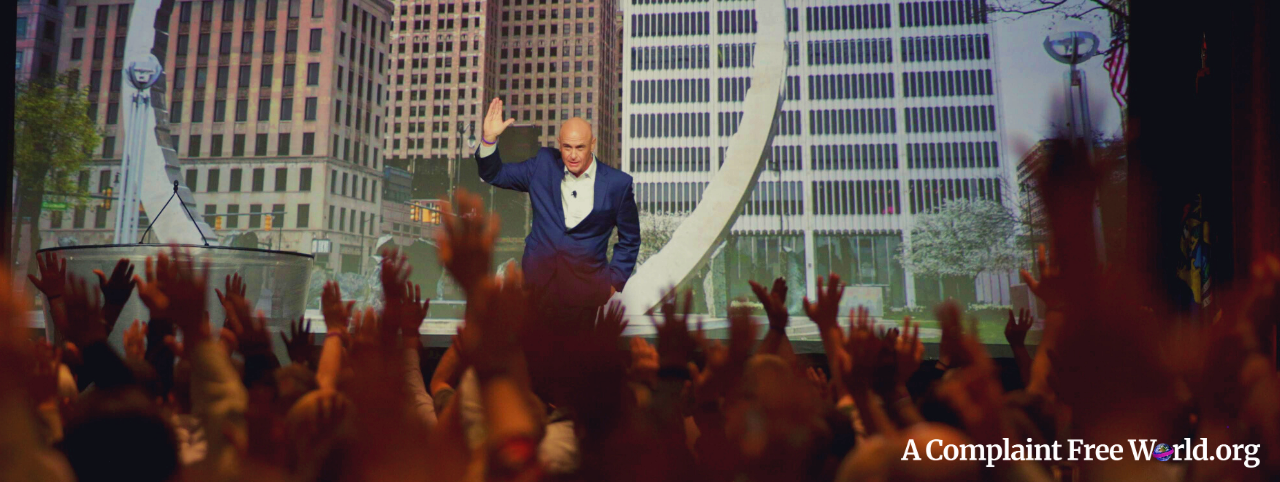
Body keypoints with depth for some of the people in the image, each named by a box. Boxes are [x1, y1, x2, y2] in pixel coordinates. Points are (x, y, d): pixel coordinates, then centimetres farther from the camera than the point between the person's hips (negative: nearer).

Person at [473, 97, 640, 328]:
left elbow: (629, 240, 10)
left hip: (586, 279, -1)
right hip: (539, 273, 2)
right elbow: (494, 174, 15)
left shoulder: (618, 184, 1)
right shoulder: (543, 165, 7)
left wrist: (614, 281, 4)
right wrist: (489, 138, -2)